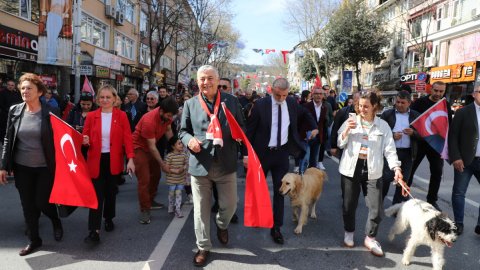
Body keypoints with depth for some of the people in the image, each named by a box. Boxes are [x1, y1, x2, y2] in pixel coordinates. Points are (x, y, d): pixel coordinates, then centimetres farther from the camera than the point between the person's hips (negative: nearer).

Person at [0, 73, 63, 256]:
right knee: (27, 205, 9)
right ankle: (34, 240, 26)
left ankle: (56, 222, 32)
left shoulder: (51, 112, -9)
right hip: (22, 167, 3)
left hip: (45, 168, -3)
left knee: (42, 202, 0)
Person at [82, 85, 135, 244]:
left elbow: (127, 138, -6)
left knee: (111, 192, 14)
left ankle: (109, 219, 37)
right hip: (96, 160, 0)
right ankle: (94, 231, -3)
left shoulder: (121, 115, -2)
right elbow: (85, 137, 7)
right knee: (97, 194, -4)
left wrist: (130, 159, -15)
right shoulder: (91, 116, 1)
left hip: (114, 160, 0)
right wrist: (85, 141, -18)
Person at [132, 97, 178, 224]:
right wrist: (163, 164, -20)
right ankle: (144, 210, -4)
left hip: (151, 146, 8)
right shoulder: (149, 121, -34)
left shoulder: (167, 115, -15)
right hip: (139, 147, -8)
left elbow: (168, 130, 3)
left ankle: (150, 201, 32)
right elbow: (152, 147, -27)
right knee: (144, 179, -13)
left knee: (156, 174, 15)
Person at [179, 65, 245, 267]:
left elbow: (242, 127, 10)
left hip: (226, 163, 0)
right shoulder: (190, 104, 4)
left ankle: (221, 225, 46)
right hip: (200, 164, 0)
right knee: (201, 209, 8)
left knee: (229, 205, 11)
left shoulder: (231, 101, 4)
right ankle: (203, 247, 26)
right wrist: (189, 140, -13)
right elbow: (183, 130, 9)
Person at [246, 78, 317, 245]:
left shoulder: (292, 103, -1)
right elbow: (250, 130, -9)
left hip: (282, 153, 2)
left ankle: (276, 228, 14)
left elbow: (305, 114, 23)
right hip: (262, 153, -2)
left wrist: (314, 127, 16)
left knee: (279, 191, 4)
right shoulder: (260, 105, -13)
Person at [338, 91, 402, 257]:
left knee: (376, 208, 0)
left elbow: (389, 149, -2)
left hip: (372, 170, 0)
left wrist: (396, 168, -16)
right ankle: (349, 232, 32)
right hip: (351, 168, 0)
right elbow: (341, 144, 1)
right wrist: (347, 130, -16)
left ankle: (370, 238, 21)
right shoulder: (351, 120, 2)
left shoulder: (383, 125, 2)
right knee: (349, 204, 9)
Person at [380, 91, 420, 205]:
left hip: (408, 153, 2)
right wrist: (392, 135, -15)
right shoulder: (387, 114, 2)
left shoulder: (416, 116, 7)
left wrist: (413, 133, -13)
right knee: (386, 178, -4)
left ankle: (396, 205, 22)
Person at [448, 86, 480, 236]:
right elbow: (452, 136, -5)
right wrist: (455, 157, -13)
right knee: (459, 193, 5)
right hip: (465, 160, -3)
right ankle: (458, 223, 18)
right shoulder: (463, 112, -2)